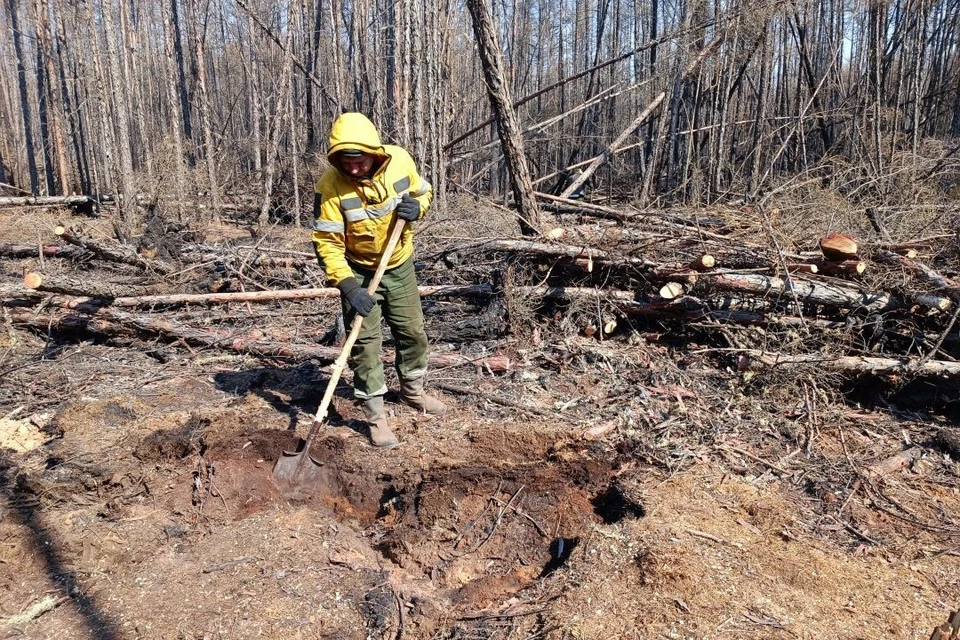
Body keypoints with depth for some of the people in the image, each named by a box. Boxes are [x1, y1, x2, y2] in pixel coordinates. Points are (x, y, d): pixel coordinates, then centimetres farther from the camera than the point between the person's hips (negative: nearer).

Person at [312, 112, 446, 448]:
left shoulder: (400, 160, -17)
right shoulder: (330, 185, -26)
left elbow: (424, 191, 2)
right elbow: (327, 242, -23)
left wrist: (417, 207, -21)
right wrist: (347, 286, -32)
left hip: (400, 265, 4)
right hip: (359, 271, -3)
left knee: (413, 332, 14)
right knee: (365, 342, -5)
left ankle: (412, 391, 37)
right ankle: (376, 416, 8)